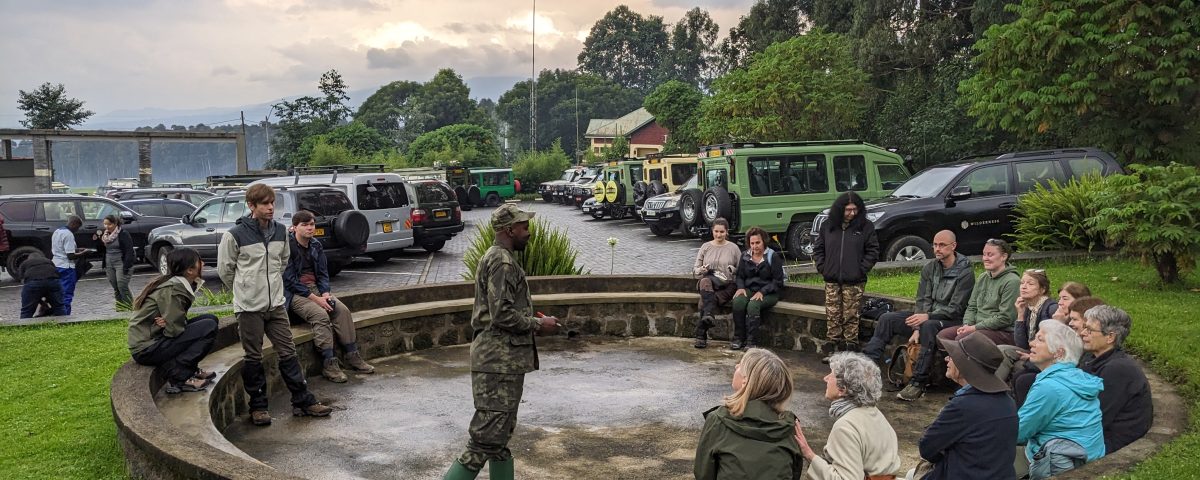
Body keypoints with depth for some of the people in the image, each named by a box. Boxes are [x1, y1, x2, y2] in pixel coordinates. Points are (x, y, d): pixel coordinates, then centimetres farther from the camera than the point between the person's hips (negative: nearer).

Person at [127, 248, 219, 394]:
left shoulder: (179, 284, 6)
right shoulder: (172, 291, -22)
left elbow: (176, 322, 9)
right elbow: (174, 330, -23)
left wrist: (168, 323, -12)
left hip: (156, 338, 9)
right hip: (146, 349, -9)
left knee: (210, 319, 6)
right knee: (209, 327, -18)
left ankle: (190, 369, 5)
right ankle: (178, 377, -14)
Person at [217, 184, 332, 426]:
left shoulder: (280, 231, 4)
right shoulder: (235, 235, -11)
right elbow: (225, 269, 1)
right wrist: (244, 290, 10)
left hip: (276, 304, 4)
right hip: (249, 307, -4)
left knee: (288, 353, 7)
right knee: (253, 358, 5)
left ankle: (303, 401, 14)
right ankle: (258, 406, 16)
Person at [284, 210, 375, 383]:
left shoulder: (316, 245, 10)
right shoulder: (288, 246, -12)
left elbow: (323, 273, 12)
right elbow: (289, 279, -15)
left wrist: (325, 293, -7)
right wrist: (314, 298, -19)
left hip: (316, 290, 7)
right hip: (295, 293, -7)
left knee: (342, 310, -14)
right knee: (320, 315, -29)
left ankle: (353, 356, -8)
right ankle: (329, 364, -26)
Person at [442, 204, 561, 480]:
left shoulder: (497, 258, 17)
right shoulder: (502, 262, -15)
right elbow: (502, 314, -22)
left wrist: (534, 322, 14)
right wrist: (538, 325, -10)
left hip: (503, 360, 11)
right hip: (500, 361, -11)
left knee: (500, 436, 15)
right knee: (488, 438, -8)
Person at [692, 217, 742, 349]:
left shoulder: (733, 248, 11)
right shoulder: (706, 247, 14)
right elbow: (694, 270, 13)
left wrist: (733, 270, -11)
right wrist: (701, 270, -10)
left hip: (727, 285, -2)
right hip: (708, 282, 2)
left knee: (704, 301, -32)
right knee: (705, 281, -38)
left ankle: (701, 335, -35)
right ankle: (708, 315, -53)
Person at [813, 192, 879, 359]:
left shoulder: (866, 226, -1)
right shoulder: (829, 226, 8)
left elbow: (873, 251, 0)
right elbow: (818, 248, 14)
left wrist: (861, 269, -8)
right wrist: (822, 267, 3)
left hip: (854, 282, -3)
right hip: (832, 281, 3)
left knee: (851, 317, -1)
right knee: (833, 316, 5)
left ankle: (850, 350, 5)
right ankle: (837, 349, 13)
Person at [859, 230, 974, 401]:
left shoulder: (965, 273, -11)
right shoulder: (929, 268, 7)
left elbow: (956, 309, -17)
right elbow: (923, 300, 2)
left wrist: (927, 317, -29)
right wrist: (916, 328, -13)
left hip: (952, 320, -7)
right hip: (928, 316, 7)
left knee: (929, 326, -39)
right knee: (887, 319, -9)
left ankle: (919, 382, -35)